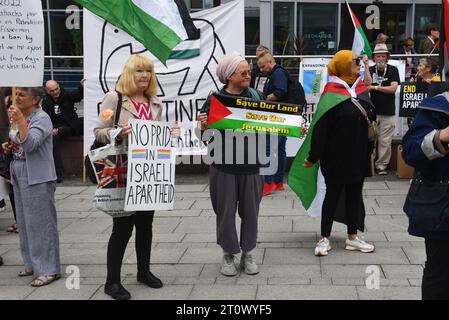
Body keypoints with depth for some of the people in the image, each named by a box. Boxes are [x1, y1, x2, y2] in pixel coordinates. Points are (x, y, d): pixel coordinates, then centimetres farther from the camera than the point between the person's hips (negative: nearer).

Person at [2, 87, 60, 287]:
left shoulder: (42, 118, -13)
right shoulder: (18, 117, 12)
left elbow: (30, 144, -26)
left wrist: (19, 120, -28)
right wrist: (9, 147, 6)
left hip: (37, 178, -9)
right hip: (19, 175, 9)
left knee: (40, 222, -6)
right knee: (25, 222, 14)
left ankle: (48, 270, 0)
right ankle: (33, 264, 25)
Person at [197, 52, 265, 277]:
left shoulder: (255, 97, 3)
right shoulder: (215, 99, -5)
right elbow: (205, 132, -1)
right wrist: (203, 125, -23)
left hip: (250, 165, 2)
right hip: (224, 166, -2)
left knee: (250, 210, 10)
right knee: (226, 211, 7)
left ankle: (247, 254, 26)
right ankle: (228, 254, 23)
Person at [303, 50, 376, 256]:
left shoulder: (362, 90, 6)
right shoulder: (332, 92, -14)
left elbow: (371, 121, 13)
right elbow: (321, 127, -14)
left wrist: (370, 150, 14)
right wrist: (313, 156, -13)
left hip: (358, 156, 6)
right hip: (337, 156, -6)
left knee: (354, 195, 14)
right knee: (333, 194, 5)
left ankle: (352, 238, 25)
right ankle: (324, 238, 17)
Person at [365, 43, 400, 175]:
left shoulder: (393, 70, 1)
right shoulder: (370, 70, 6)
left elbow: (393, 88, -9)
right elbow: (367, 84, -11)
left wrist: (375, 87, -9)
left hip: (387, 112, -1)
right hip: (372, 110, 1)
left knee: (385, 142, -1)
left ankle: (382, 165, 7)